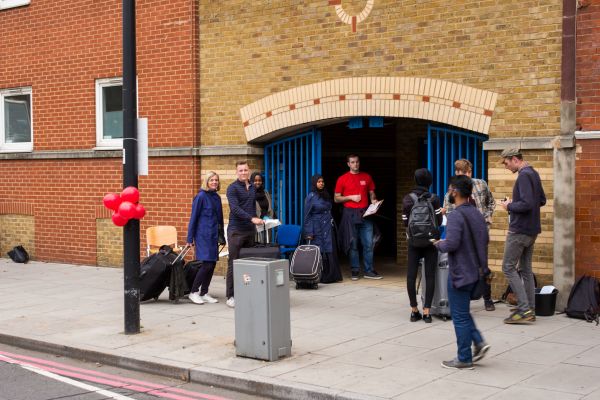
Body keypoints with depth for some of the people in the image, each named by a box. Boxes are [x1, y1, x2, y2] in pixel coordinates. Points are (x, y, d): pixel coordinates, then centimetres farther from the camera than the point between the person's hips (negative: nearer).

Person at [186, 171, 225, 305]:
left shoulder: (217, 197, 12)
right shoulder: (201, 196, -8)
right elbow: (193, 217, -8)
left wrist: (221, 236, 16)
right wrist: (190, 238, -10)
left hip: (214, 236, 7)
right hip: (203, 235, -7)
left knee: (212, 264, 6)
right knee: (207, 264, -11)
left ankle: (204, 293, 16)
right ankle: (193, 292, 1)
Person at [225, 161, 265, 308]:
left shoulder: (252, 188, 15)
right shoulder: (233, 188, -7)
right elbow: (235, 209, -19)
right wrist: (252, 218, -29)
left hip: (250, 230, 6)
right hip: (236, 231, -6)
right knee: (234, 264, -4)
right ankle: (230, 296, -1)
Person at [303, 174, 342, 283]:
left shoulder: (326, 195, 13)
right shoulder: (311, 197, -6)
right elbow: (307, 216, -7)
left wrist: (332, 224, 15)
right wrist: (309, 233, -11)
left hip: (328, 229, 6)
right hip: (318, 229, -6)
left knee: (330, 251, 2)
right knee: (320, 253, -5)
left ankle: (331, 276, 7)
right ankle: (320, 277, 0)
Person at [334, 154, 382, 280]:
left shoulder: (367, 177, 11)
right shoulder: (342, 179, 3)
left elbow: (371, 193, 18)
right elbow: (336, 198, 4)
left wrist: (374, 200, -3)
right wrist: (350, 197, -9)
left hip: (365, 213, 2)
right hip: (350, 213, -2)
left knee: (368, 243, -1)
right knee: (353, 244, 1)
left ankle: (369, 271, 4)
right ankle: (355, 271, 8)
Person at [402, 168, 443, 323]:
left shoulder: (407, 199, -3)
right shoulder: (434, 199, -7)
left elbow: (405, 222, 0)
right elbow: (439, 221, -4)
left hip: (413, 242, 1)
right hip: (430, 241, -1)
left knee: (411, 275, 7)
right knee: (430, 276, 3)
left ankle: (414, 311, 10)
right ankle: (426, 311, -1)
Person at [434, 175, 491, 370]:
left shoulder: (456, 216, -19)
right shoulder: (477, 214, 8)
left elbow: (452, 244, -26)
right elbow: (485, 239, 15)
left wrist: (439, 244, -7)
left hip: (460, 272, -9)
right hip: (475, 271, 9)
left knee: (459, 315, 2)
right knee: (463, 311, 22)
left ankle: (464, 359, 10)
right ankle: (479, 342, 10)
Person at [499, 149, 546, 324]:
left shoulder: (524, 176, -17)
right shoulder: (533, 173, 13)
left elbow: (526, 204, -26)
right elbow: (542, 201, 21)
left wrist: (509, 206, -10)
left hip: (520, 229, -10)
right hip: (531, 230, 10)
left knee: (508, 267, -4)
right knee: (526, 269, 12)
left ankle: (524, 308, -8)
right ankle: (530, 310, 14)